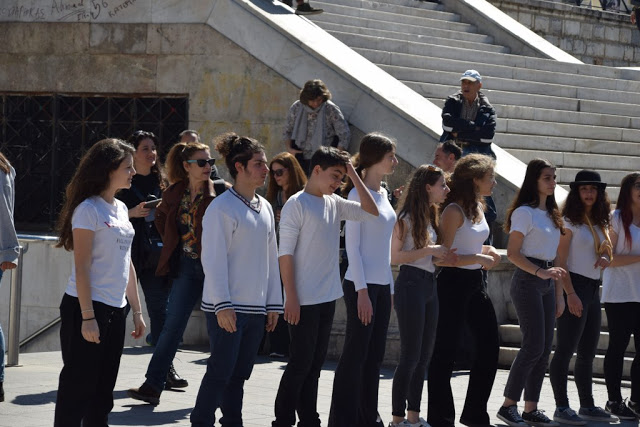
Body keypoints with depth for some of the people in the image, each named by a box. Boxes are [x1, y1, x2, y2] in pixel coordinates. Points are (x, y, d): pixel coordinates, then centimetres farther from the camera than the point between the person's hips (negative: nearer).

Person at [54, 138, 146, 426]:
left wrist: (137, 310, 17)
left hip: (116, 309, 8)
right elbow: (81, 267, -15)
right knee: (78, 386, -4)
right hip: (87, 306, -8)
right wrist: (87, 317, -19)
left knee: (103, 390, 11)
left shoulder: (120, 209, 13)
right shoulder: (88, 209, -11)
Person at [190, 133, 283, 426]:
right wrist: (223, 305, -17)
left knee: (239, 374, 10)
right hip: (227, 307, -7)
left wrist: (273, 303, 14)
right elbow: (214, 260, -13)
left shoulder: (265, 208, 13)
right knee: (220, 372, -6)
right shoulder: (222, 208, -10)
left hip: (256, 307, 7)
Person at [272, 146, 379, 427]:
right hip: (304, 299, -7)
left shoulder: (334, 203, 10)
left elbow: (371, 212, 4)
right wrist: (291, 297, -16)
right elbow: (285, 254, -12)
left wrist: (354, 175, 1)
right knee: (300, 364, -3)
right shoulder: (297, 204, -10)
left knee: (314, 364, 11)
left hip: (327, 298, 7)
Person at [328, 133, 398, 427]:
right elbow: (352, 245, -14)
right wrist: (362, 291, -18)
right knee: (356, 353, -4)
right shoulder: (358, 194, -12)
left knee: (375, 354, 11)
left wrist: (388, 285, 18)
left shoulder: (382, 193, 12)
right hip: (362, 284, -8)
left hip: (382, 284, 8)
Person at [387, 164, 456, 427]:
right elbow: (394, 257, -15)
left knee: (424, 355, 10)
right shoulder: (407, 218, -11)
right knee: (411, 355, -6)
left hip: (429, 285, 9)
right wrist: (428, 250, -19)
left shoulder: (431, 216, 14)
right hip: (411, 284, -9)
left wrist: (441, 255, 4)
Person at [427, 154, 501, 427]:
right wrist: (478, 258, -20)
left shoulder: (479, 207, 11)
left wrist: (488, 251, 6)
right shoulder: (454, 211, -15)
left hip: (476, 282, 9)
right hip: (454, 283, -9)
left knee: (489, 347, 10)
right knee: (445, 353, -1)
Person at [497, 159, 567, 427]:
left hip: (546, 284, 8)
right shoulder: (525, 212, -8)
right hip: (527, 282, -8)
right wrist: (539, 272, -26)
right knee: (533, 346, -12)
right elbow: (513, 253, -14)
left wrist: (559, 293, 16)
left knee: (544, 349, 5)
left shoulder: (552, 214, 17)